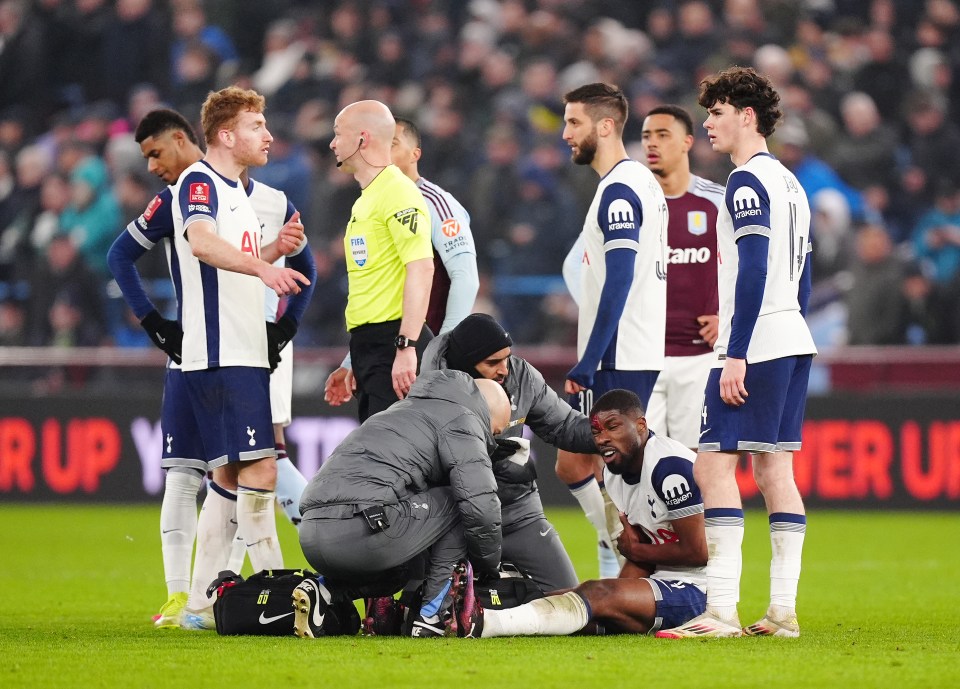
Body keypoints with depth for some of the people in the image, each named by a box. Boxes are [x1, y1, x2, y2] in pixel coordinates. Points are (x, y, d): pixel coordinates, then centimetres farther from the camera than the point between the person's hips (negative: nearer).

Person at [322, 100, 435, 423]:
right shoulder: (365, 200, 21)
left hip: (395, 347, -10)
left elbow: (421, 269, -20)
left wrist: (406, 347, -26)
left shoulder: (398, 192, -10)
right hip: (370, 347, 10)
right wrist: (352, 365, 28)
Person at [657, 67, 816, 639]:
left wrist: (737, 355, -21)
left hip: (756, 344, -10)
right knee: (774, 468, 9)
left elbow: (753, 271, -19)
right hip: (793, 342, 10)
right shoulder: (790, 183, 18)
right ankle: (783, 611, 7)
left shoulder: (747, 181, -11)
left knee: (715, 465, -10)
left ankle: (722, 611, -17)